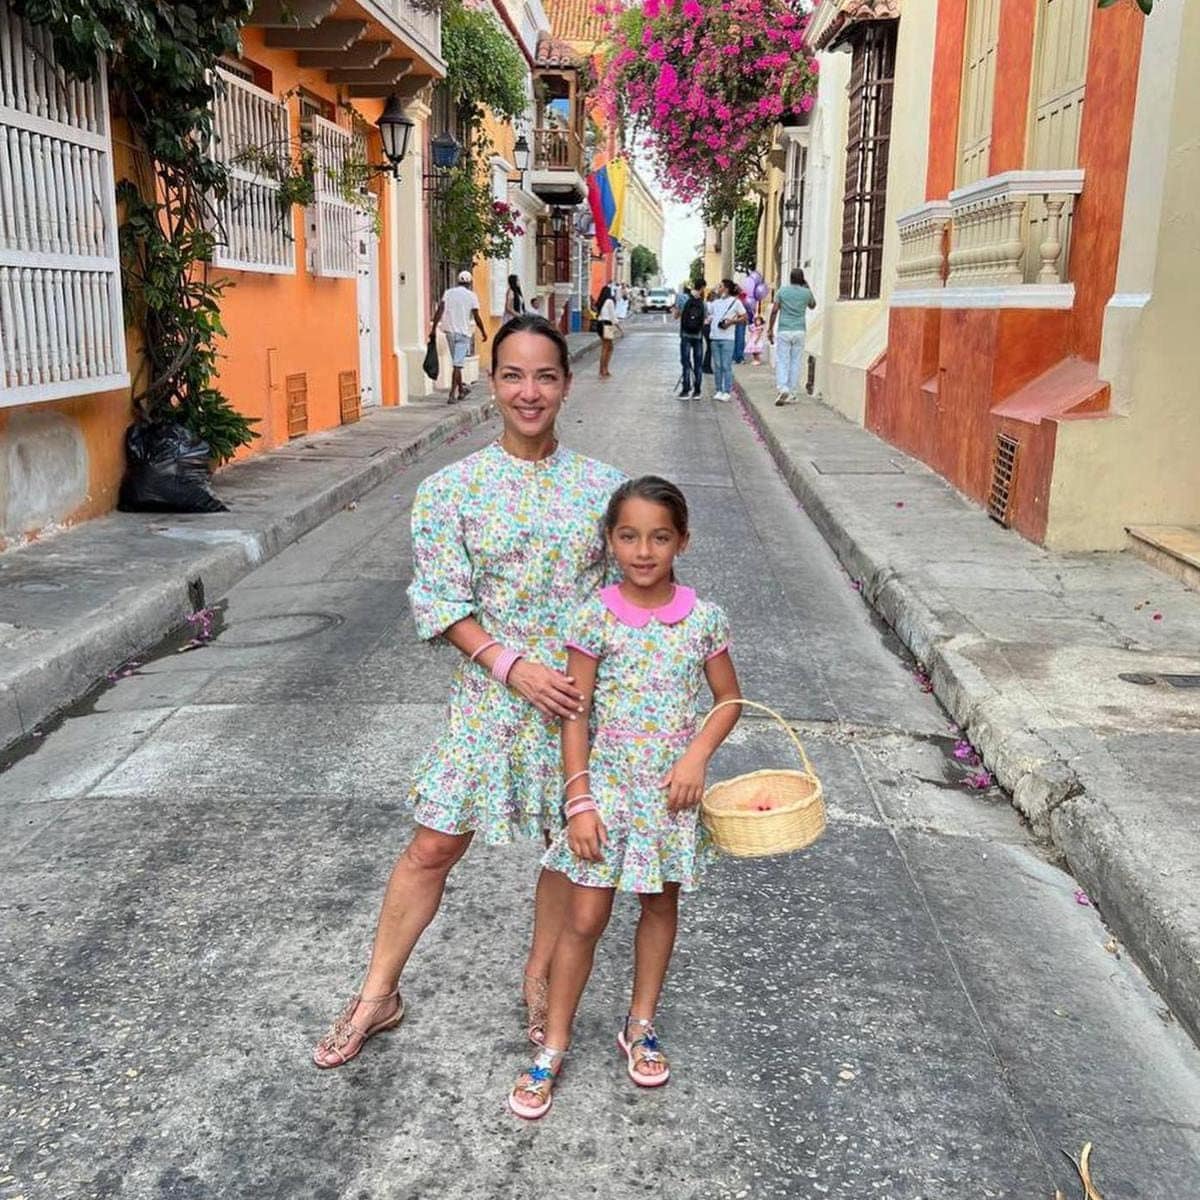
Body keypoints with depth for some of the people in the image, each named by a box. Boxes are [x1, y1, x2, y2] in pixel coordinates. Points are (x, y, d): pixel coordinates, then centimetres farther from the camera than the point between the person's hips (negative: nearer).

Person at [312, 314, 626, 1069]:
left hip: (585, 692, 2)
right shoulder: (454, 487, -5)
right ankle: (379, 995, 25)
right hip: (492, 695, -1)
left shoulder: (602, 486, 0)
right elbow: (441, 601, -7)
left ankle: (541, 979, 37)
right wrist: (513, 666, -18)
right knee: (434, 845, 5)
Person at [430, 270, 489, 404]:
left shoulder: (448, 293, 5)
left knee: (456, 363, 18)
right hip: (463, 333, -4)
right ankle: (453, 394, -13)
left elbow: (439, 311, -5)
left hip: (450, 331, 4)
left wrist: (434, 328, -4)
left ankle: (461, 389, 30)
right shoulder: (471, 295, -3)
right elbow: (477, 317, -3)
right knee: (457, 364, -7)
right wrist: (483, 332, 9)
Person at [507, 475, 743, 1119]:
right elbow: (575, 714, -7)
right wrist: (580, 801, -11)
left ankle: (640, 1025, 36)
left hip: (671, 792, 2)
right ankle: (553, 1046, 18)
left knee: (660, 905, 16)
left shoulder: (703, 619, -5)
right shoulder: (596, 617, -9)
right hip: (607, 787, -2)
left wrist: (697, 755, -11)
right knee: (584, 918, 2)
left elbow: (729, 699, 6)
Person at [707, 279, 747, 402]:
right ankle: (719, 390, 14)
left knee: (726, 366, -5)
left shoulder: (735, 302, 0)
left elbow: (744, 318, 1)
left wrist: (732, 321, -11)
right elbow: (707, 312, 24)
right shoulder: (716, 302, 15)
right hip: (715, 337, 5)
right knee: (717, 366, 8)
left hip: (727, 338, -5)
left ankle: (727, 392, 0)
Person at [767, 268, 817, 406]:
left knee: (782, 361, -1)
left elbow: (774, 311, -4)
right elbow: (813, 305, 24)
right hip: (799, 331, 1)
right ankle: (792, 393, 7)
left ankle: (783, 389, -19)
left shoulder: (782, 291, 0)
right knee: (796, 362, 6)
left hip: (784, 331, -1)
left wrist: (770, 329, 2)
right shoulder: (806, 292, 4)